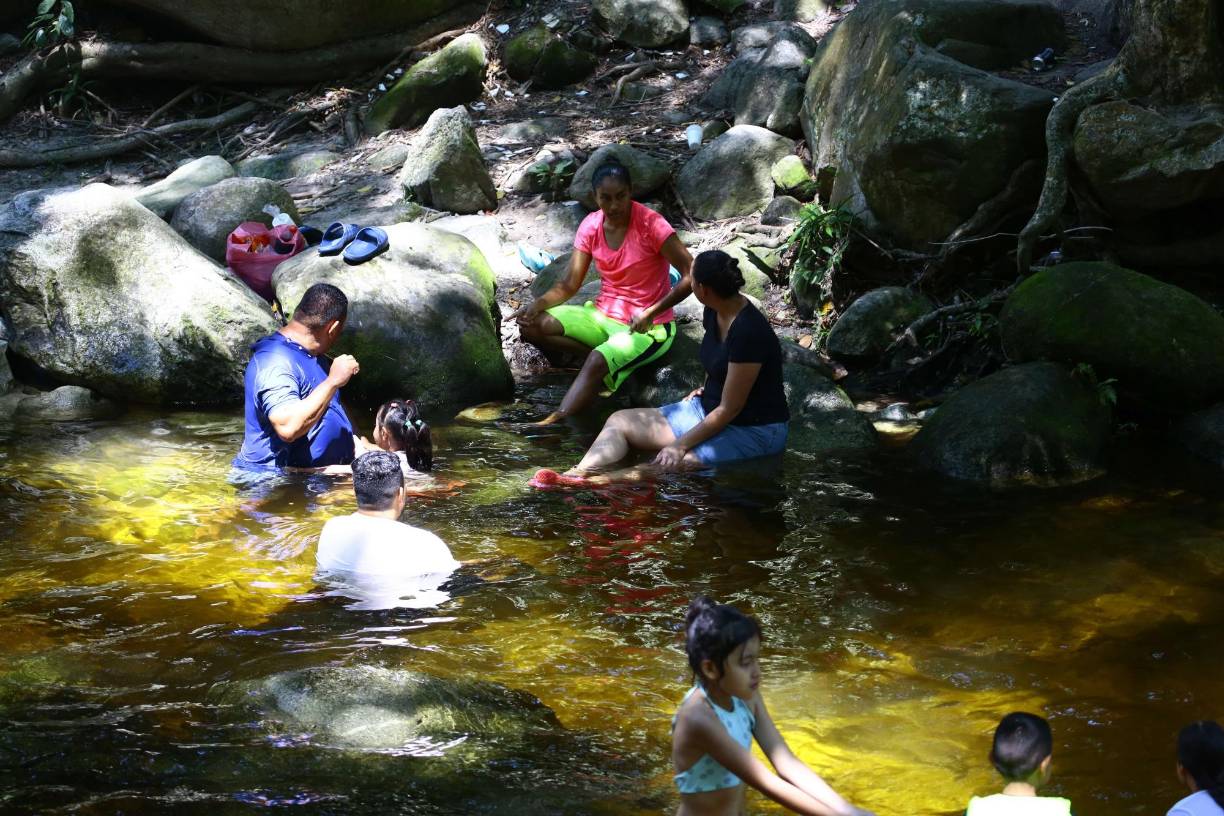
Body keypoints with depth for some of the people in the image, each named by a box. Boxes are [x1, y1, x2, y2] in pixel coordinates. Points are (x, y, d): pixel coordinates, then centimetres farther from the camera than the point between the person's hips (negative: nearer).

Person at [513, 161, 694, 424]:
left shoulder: (650, 224, -18)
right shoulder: (591, 226, -2)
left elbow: (691, 275, -19)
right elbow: (570, 284, 0)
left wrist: (651, 312, -26)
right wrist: (539, 303, -20)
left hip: (649, 327, -6)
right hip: (603, 315, 6)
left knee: (598, 361, -36)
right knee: (532, 325, -13)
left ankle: (553, 423, -37)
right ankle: (609, 354, -13)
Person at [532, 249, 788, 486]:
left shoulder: (748, 331, -27)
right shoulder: (714, 312, 0)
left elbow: (729, 409, -23)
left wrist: (680, 445, -21)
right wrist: (705, 389, 7)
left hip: (754, 430, -9)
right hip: (709, 410, 9)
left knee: (676, 462, -33)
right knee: (620, 420, -4)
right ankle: (576, 474, -28)